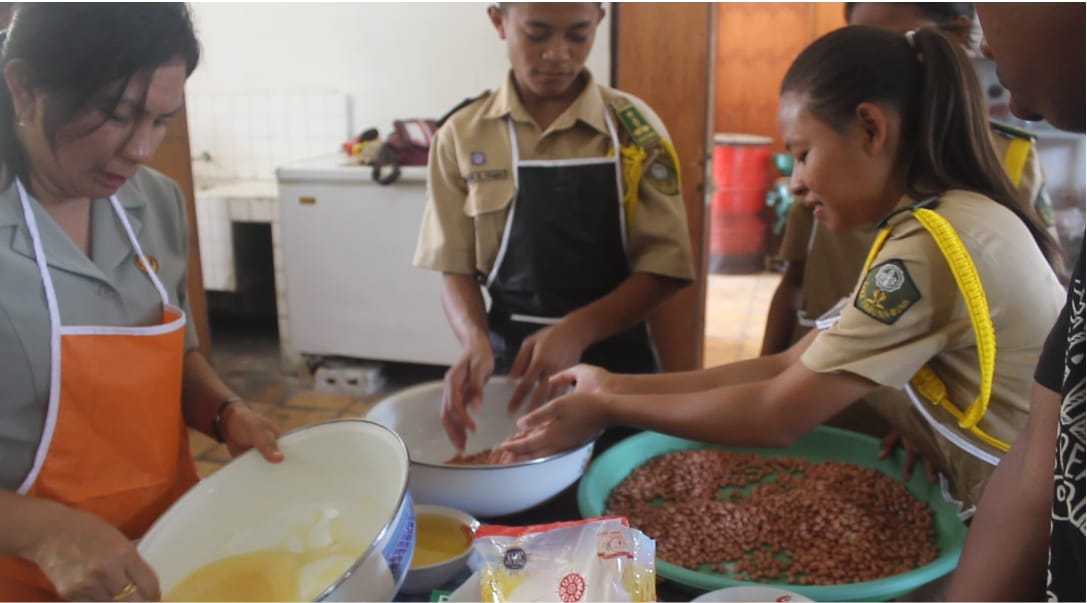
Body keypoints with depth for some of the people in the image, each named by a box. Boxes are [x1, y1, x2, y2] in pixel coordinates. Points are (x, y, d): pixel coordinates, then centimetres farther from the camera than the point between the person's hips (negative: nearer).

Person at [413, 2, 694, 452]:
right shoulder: (462, 136, -4)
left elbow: (664, 265, -8)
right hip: (511, 360, 1)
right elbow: (456, 267, -1)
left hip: (614, 360, 0)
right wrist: (476, 340, -21)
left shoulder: (635, 129, -6)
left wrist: (577, 330, -23)